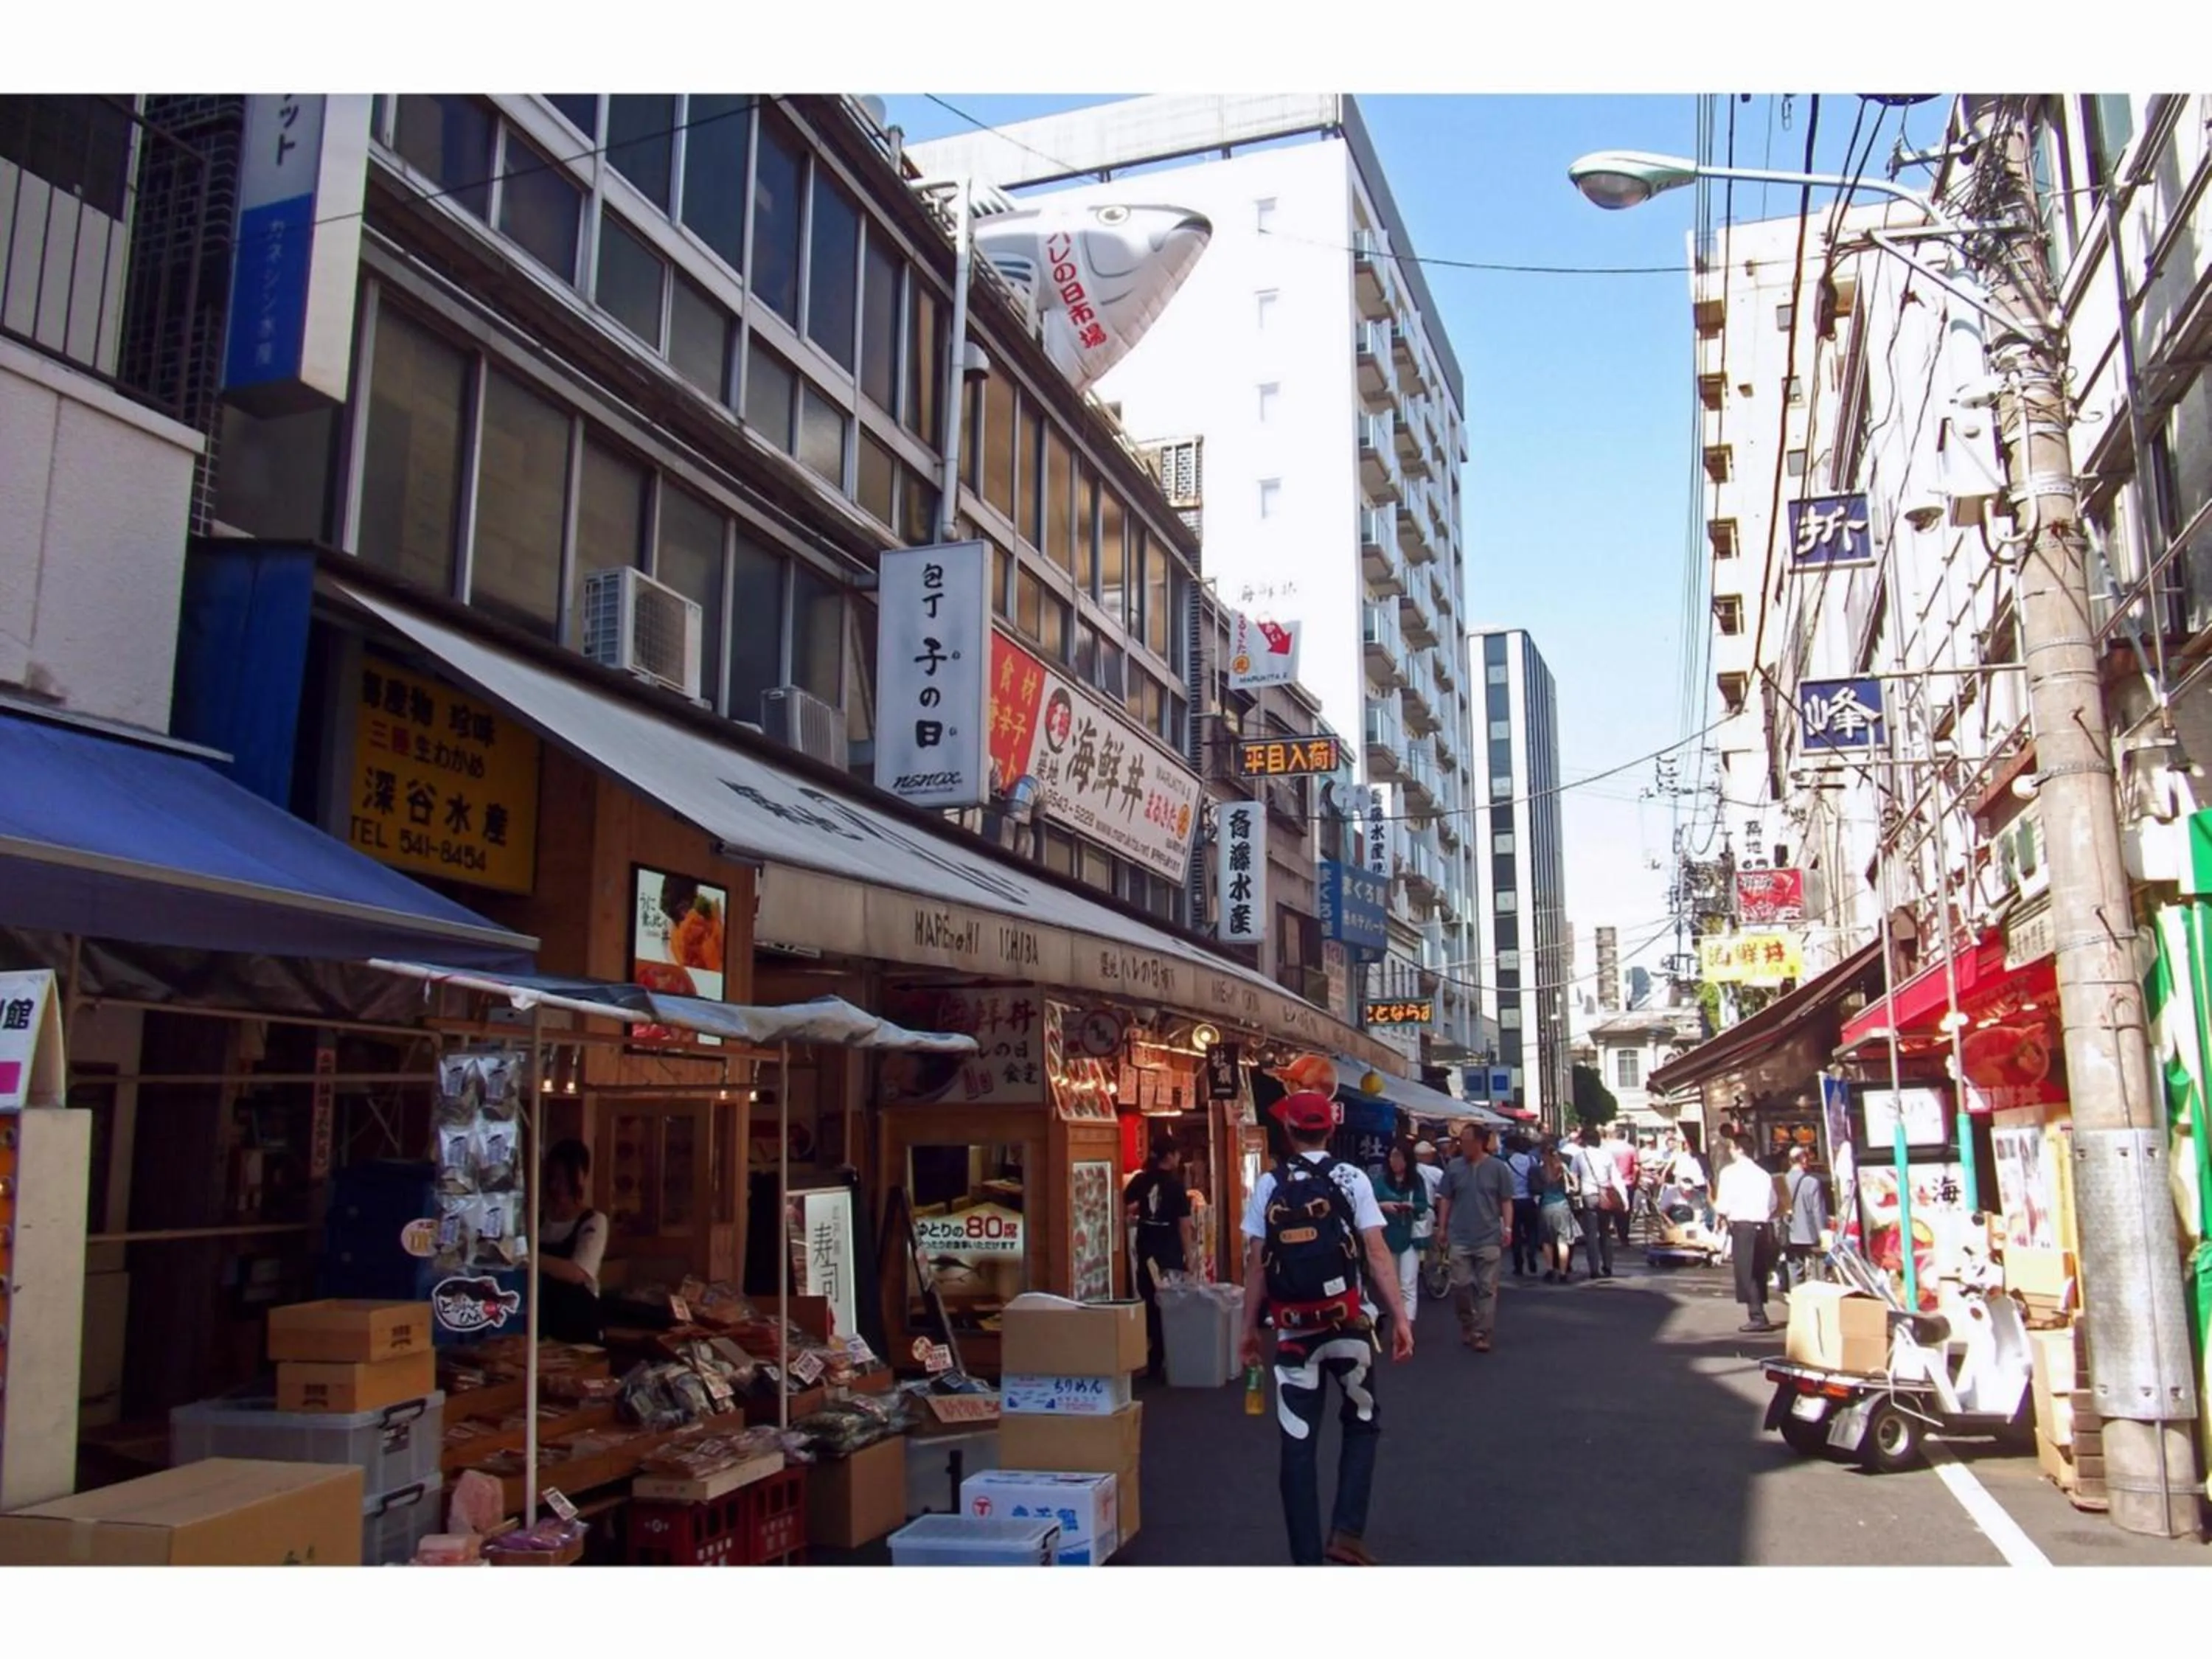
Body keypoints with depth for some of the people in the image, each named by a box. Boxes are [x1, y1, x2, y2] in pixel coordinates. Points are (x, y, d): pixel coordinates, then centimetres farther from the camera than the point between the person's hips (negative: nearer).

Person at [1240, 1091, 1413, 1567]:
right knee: (1362, 1424, 19)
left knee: (1298, 1443, 8)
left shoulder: (1269, 1185, 0)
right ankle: (1347, 1530, 6)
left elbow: (1256, 1262, -1)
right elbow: (1376, 1253, -9)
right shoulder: (1352, 1179, -3)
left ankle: (1307, 1557, 10)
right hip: (1348, 1323, -1)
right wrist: (1400, 1317, -6)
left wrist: (1250, 1326, 7)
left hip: (1294, 1329, 1)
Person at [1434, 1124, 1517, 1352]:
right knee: (1461, 1285, 3)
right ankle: (1467, 1325, 24)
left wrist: (1508, 1227, -7)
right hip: (1460, 1237, 2)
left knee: (1487, 1288, 0)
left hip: (1489, 1238, -1)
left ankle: (1482, 1334, 4)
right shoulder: (1453, 1167, 3)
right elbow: (1445, 1200, 8)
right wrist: (1442, 1228, 5)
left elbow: (1506, 1201, 2)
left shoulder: (1497, 1168, -1)